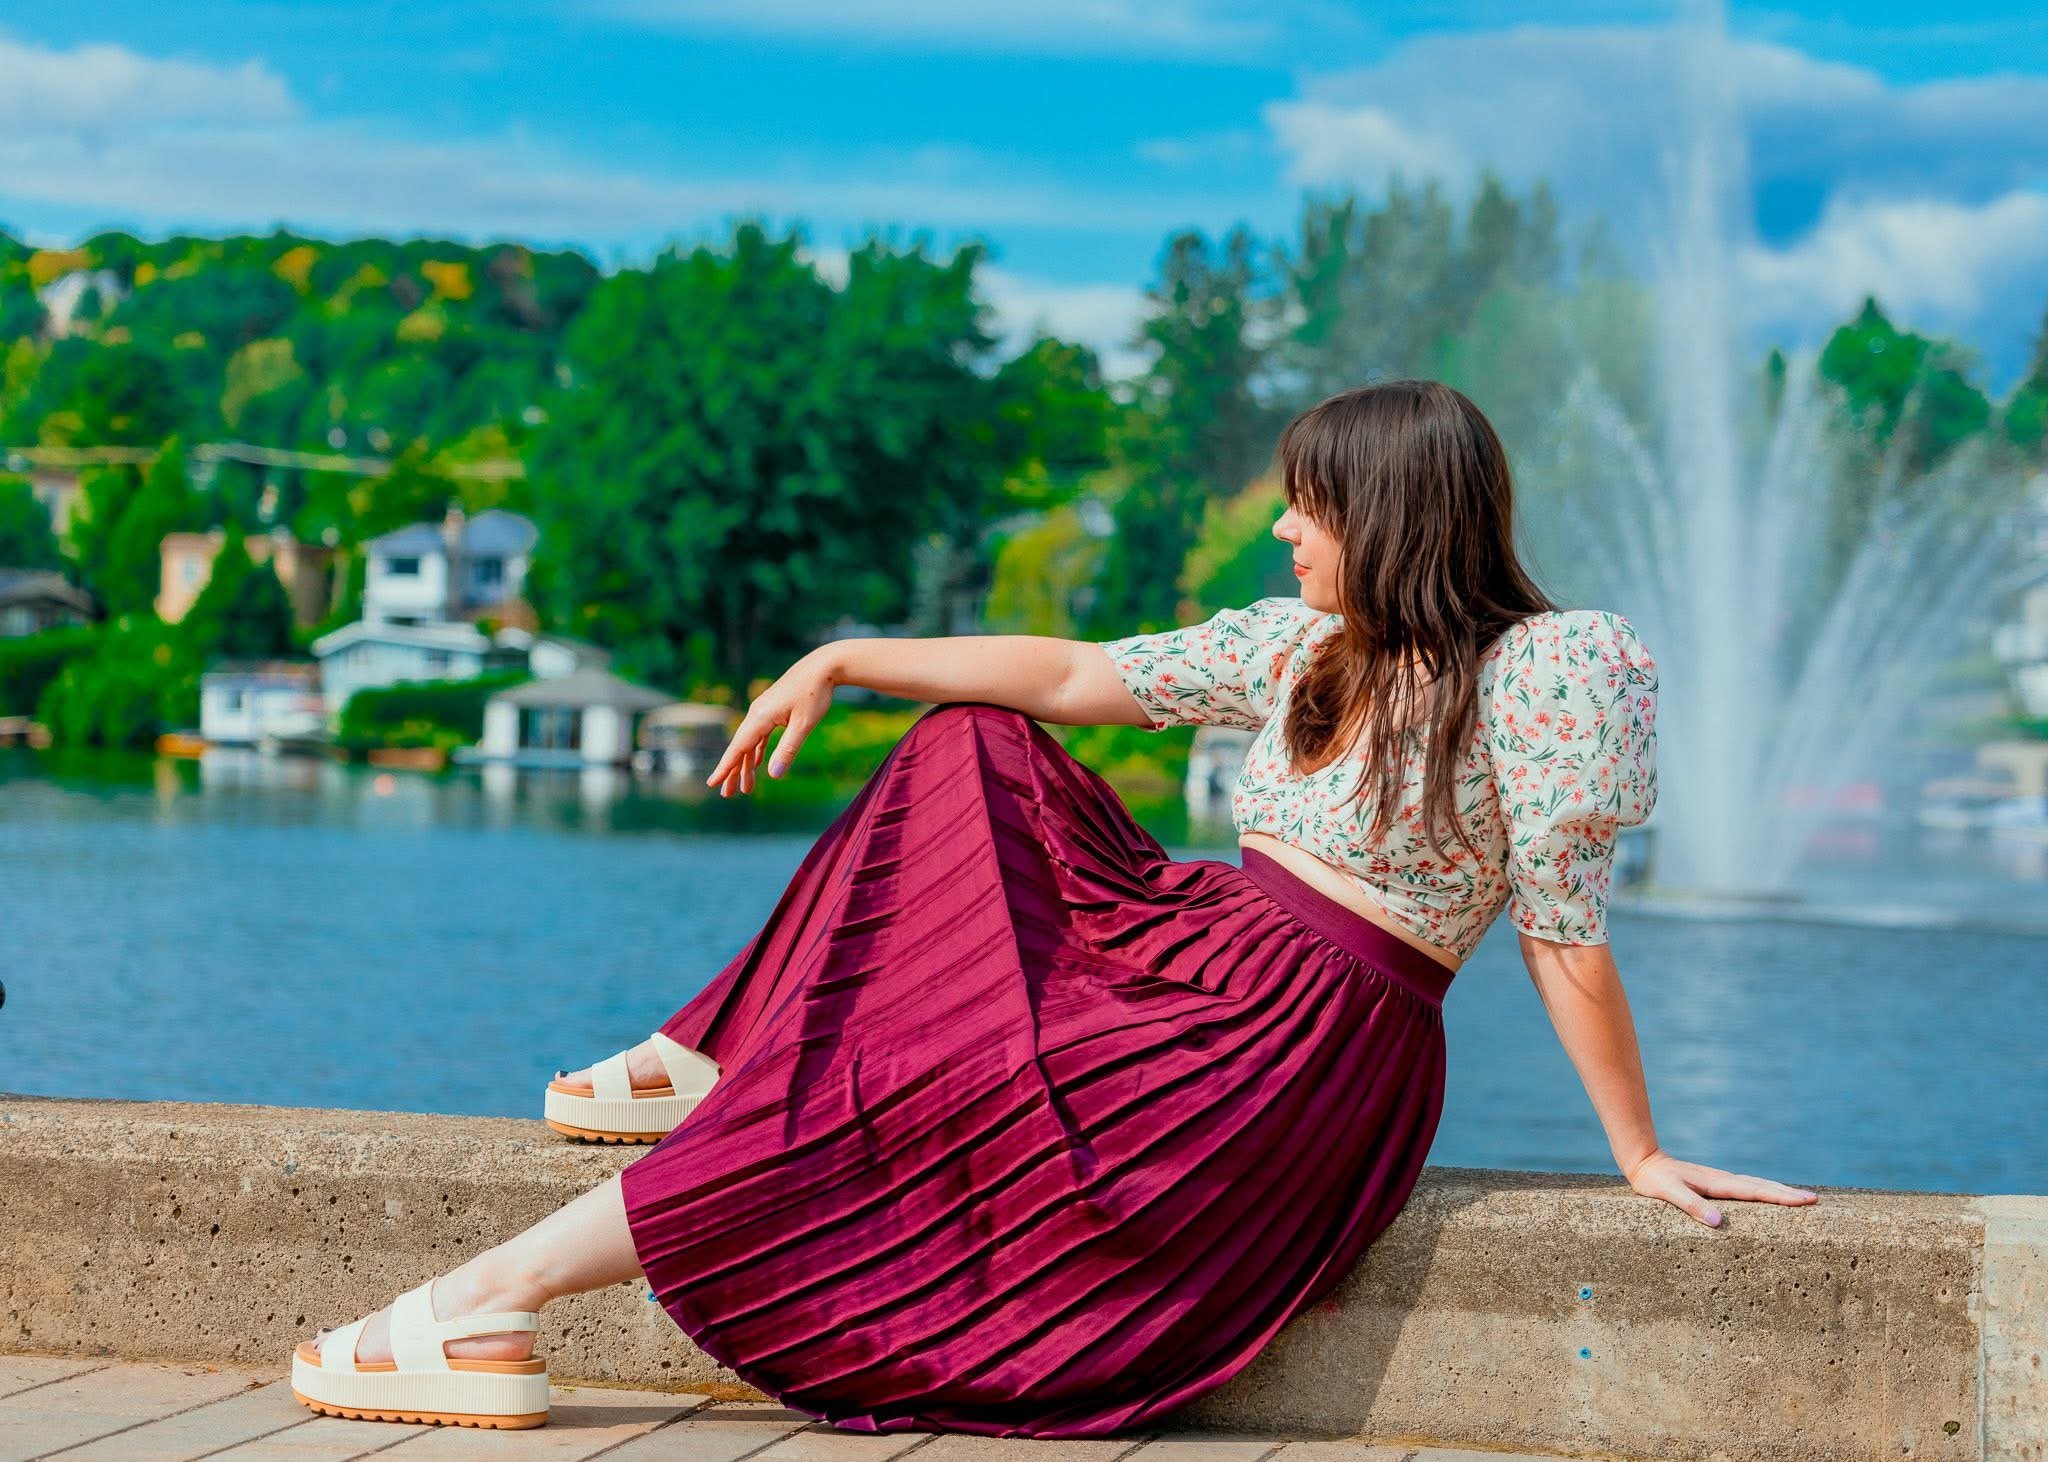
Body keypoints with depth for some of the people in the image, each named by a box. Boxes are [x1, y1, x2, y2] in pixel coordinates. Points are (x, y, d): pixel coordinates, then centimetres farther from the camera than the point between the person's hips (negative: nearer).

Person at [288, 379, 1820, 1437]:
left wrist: (1644, 1158, -10)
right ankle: (711, 1065, 8)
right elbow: (1070, 675, 12)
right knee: (974, 753, 14)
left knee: (882, 1095, -17)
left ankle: (496, 1300, -16)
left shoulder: (1528, 680, -13)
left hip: (1290, 1045, -9)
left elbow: (1569, 941, -13)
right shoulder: (1298, 646, 11)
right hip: (1190, 942, 9)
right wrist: (840, 660, 9)